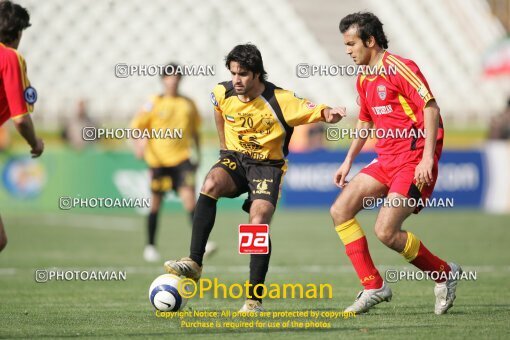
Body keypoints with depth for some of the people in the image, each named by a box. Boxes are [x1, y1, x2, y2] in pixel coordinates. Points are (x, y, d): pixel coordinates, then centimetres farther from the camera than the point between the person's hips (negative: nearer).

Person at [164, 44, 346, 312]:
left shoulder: (280, 100, -17)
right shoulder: (223, 93, -4)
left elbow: (313, 111, -23)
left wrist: (328, 114, -46)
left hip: (267, 165, -3)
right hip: (234, 159, 3)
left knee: (258, 223, -22)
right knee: (210, 184, -31)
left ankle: (254, 299, -12)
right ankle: (194, 263, -31)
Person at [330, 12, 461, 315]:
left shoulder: (399, 68, -13)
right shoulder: (363, 79, 15)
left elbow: (431, 108, -19)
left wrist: (427, 158, -25)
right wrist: (349, 160, 24)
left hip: (414, 160, -9)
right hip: (387, 160, 9)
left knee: (386, 232, -17)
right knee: (340, 211, -2)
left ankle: (444, 274, 5)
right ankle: (374, 287, 2)